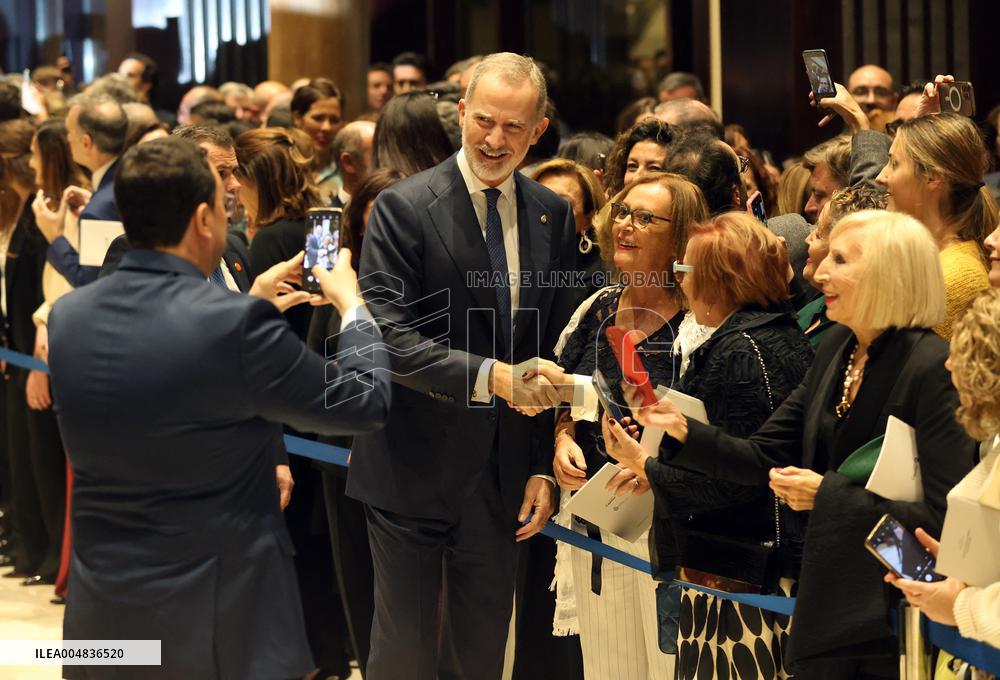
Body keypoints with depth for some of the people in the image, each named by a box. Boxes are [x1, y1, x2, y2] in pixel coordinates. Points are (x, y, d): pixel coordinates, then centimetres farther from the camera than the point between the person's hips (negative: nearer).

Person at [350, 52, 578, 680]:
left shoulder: (554, 217, 5)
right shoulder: (404, 209, -10)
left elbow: (558, 349, 9)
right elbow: (392, 339, -19)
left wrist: (544, 467, 4)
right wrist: (489, 376, -31)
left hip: (505, 474, 4)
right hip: (416, 469, -4)